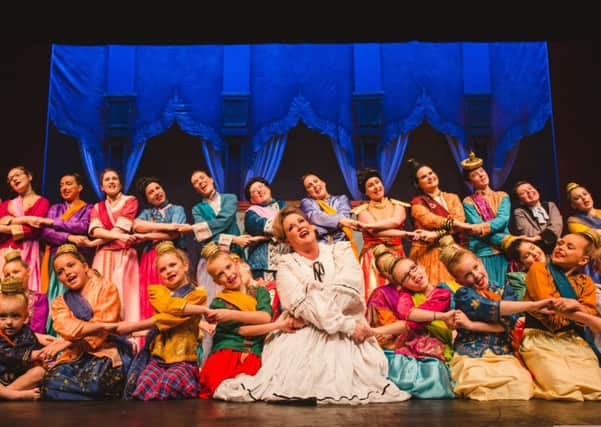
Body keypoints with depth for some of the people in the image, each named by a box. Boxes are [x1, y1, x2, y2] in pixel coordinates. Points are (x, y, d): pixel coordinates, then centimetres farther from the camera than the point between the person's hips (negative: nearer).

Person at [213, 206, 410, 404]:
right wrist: (347, 325, -14)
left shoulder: (341, 250, 17)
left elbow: (351, 287, -3)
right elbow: (302, 306, -5)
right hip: (304, 335, 0)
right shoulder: (287, 266, 12)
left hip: (347, 336, 1)